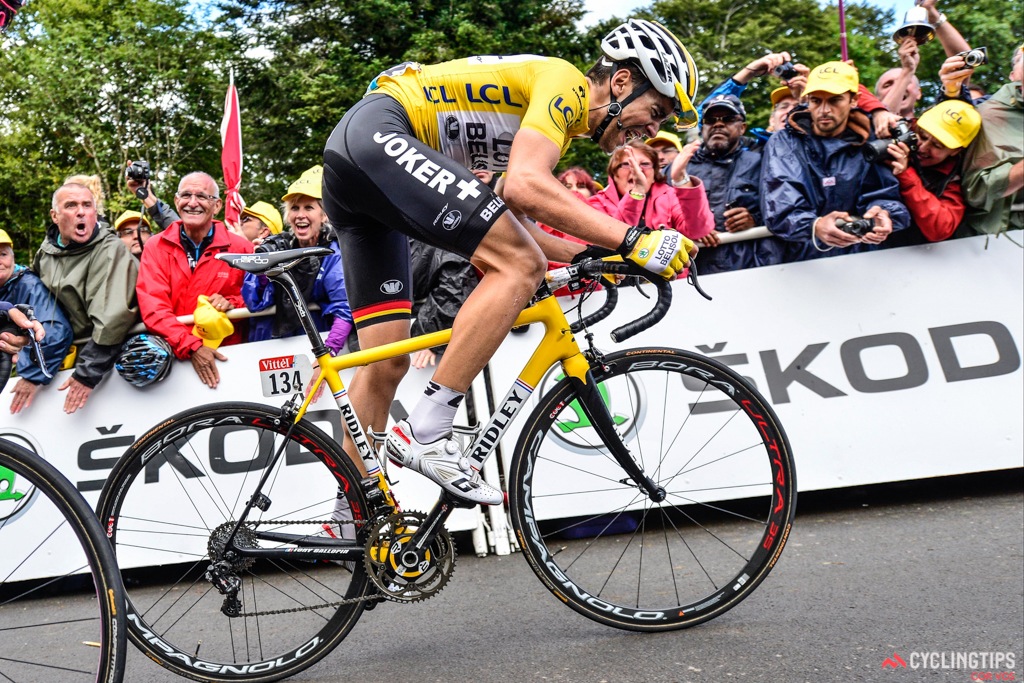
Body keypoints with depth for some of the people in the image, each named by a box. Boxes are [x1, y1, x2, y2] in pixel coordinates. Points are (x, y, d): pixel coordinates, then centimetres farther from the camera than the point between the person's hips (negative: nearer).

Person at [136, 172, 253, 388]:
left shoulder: (240, 248, 4)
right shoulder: (156, 246, 5)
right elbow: (152, 307, -5)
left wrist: (233, 303, -8)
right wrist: (191, 347, -17)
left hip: (226, 354, -2)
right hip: (174, 354, 2)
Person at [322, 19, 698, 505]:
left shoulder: (564, 122, 21)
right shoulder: (564, 82, -8)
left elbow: (509, 226, 20)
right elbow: (524, 185, -26)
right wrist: (631, 240, -25)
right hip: (376, 134, -10)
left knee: (387, 363, 7)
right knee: (521, 265, -20)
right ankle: (424, 434, -19)